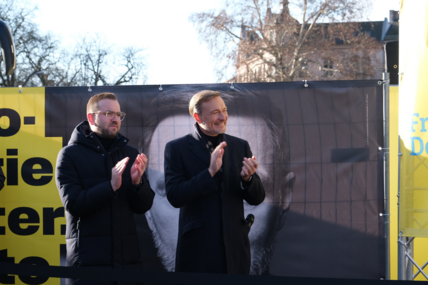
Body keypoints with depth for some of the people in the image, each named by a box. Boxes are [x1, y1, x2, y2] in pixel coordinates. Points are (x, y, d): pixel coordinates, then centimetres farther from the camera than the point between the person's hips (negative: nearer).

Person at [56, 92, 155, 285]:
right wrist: (111, 186, -23)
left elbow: (143, 206, 6)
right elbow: (73, 204, -12)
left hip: (127, 257, 4)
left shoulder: (130, 153, 9)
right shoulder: (70, 155, -2)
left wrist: (137, 182, -14)